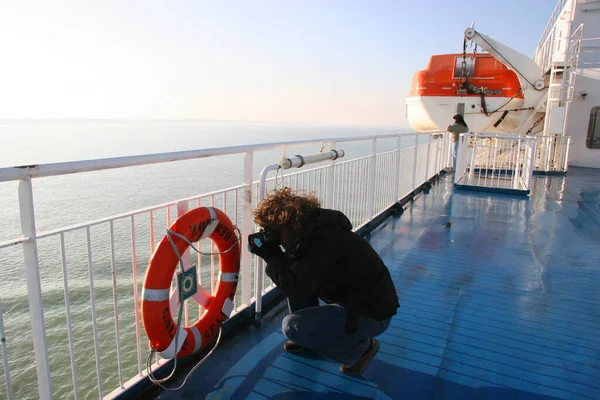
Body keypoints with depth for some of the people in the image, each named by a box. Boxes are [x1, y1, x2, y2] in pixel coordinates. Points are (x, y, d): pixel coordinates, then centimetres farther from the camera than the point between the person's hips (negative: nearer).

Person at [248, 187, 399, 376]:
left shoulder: (323, 240, -28)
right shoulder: (312, 227, 1)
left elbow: (297, 289, -29)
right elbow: (293, 269, 9)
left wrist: (271, 255, -22)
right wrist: (272, 254, -9)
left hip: (372, 312, -9)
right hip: (352, 298, 9)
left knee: (292, 325, -15)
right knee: (294, 276, 7)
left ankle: (361, 347, 2)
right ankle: (308, 336, 21)